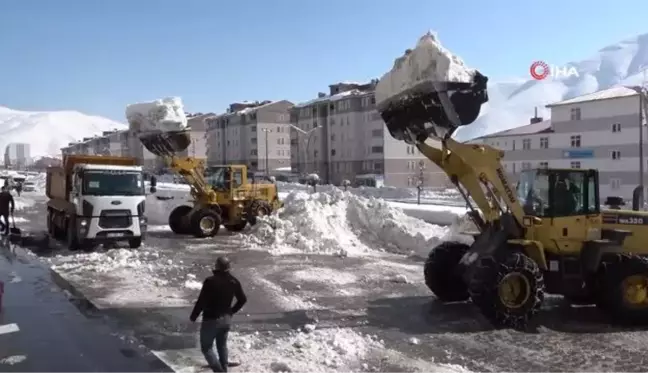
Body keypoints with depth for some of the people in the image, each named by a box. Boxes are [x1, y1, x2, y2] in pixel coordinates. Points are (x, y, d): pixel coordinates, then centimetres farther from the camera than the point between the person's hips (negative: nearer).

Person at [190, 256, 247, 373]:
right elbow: (243, 299, 7)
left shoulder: (210, 281, -23)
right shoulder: (234, 282, -4)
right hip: (227, 319, 6)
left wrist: (193, 316, -6)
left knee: (206, 347, 9)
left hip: (211, 320, -6)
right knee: (222, 346, 24)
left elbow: (201, 301, -21)